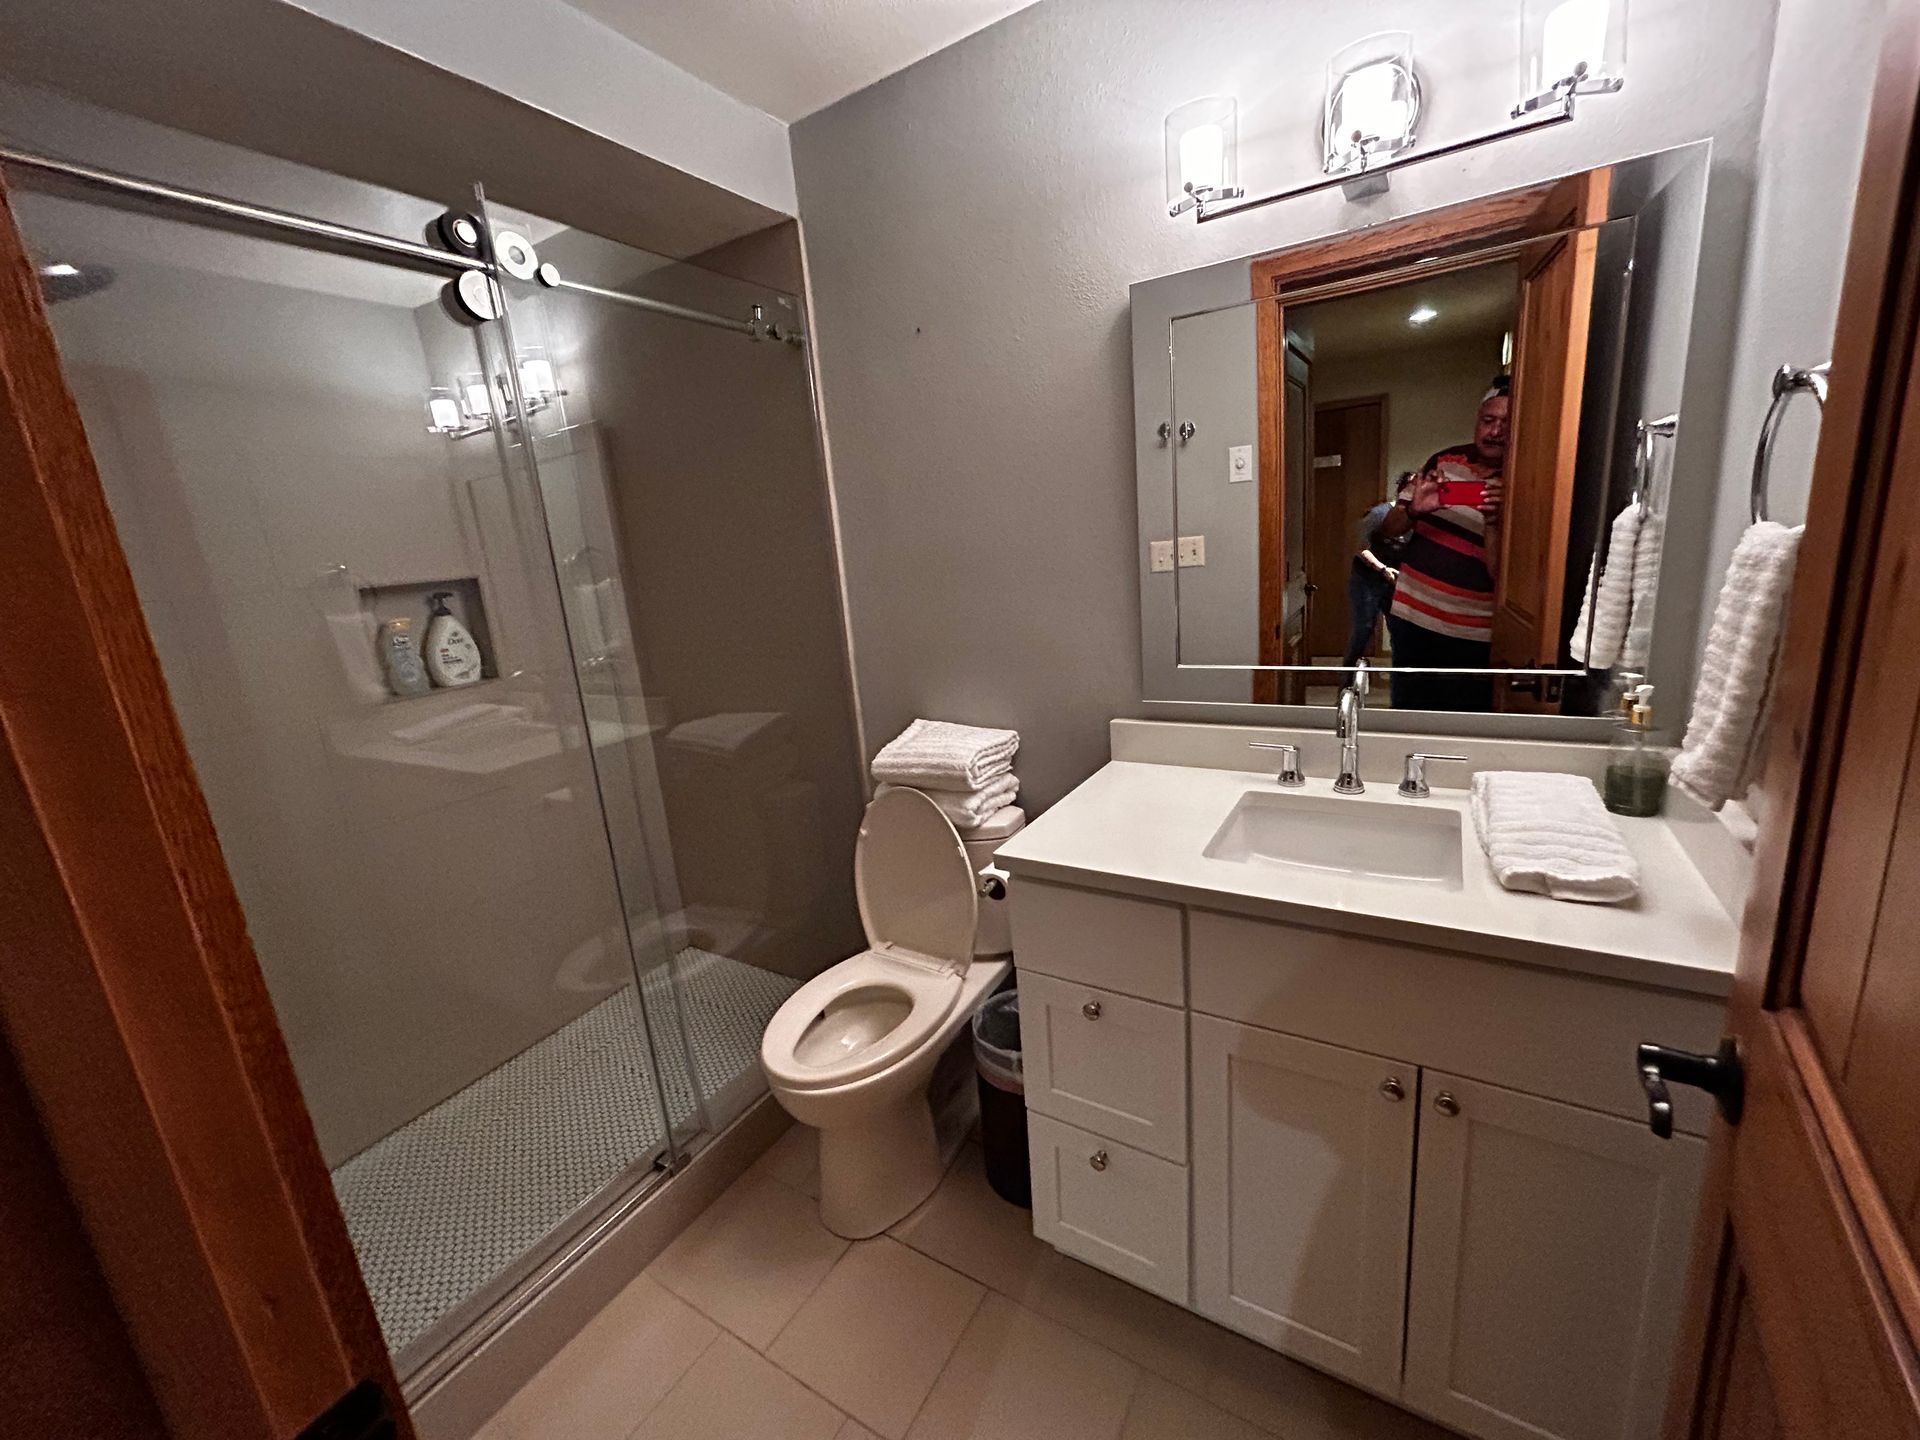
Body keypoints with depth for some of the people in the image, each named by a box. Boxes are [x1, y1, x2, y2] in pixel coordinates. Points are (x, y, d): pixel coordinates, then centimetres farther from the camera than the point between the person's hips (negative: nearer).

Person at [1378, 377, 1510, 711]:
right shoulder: (1443, 461, 3)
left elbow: (1500, 573, -13)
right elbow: (1389, 529, 5)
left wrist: (1494, 522, -29)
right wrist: (1414, 510, -17)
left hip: (1471, 636, -3)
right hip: (1412, 620, 3)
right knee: (1407, 720, 13)